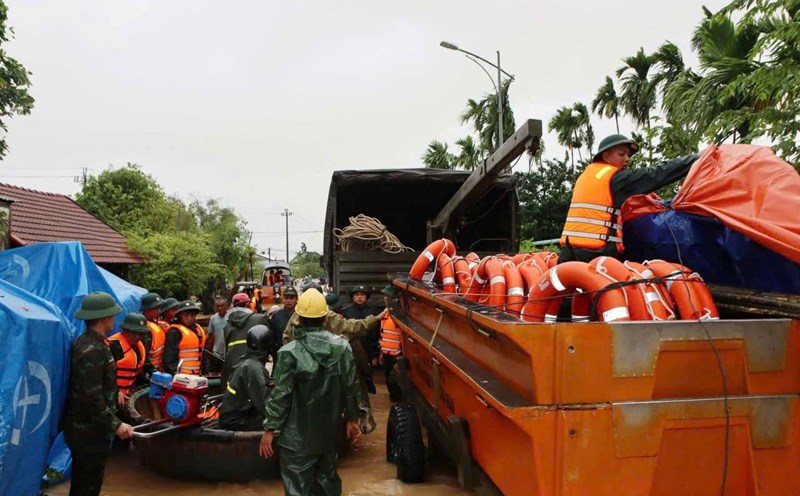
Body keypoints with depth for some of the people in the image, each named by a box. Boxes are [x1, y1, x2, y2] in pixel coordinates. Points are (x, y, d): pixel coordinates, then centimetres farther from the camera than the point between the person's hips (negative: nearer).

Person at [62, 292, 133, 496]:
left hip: (83, 426, 10)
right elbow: (92, 397, -27)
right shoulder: (92, 350, -25)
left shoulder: (86, 342, 6)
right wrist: (115, 424, -21)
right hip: (89, 430, -10)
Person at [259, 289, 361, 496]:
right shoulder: (342, 347, -7)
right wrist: (351, 419, 11)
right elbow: (351, 387, -1)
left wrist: (269, 429, -3)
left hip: (298, 435, -4)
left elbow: (280, 395, -14)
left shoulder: (290, 353, -18)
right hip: (329, 430, 4)